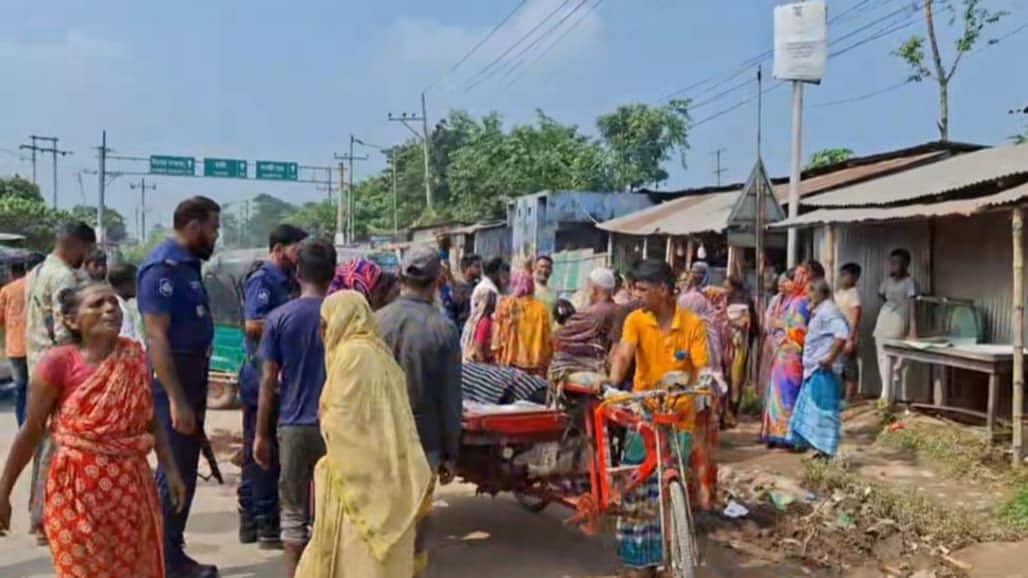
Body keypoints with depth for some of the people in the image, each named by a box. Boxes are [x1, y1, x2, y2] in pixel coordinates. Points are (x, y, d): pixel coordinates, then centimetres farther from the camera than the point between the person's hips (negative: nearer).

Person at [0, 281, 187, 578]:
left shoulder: (133, 356, 0)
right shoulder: (59, 363, -12)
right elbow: (31, 431, -5)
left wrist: (170, 469, 8)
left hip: (132, 485, 4)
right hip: (79, 489, -4)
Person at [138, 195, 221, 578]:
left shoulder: (189, 264, 11)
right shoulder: (163, 267, -17)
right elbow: (156, 337, -22)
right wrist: (176, 399, -25)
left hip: (192, 381, 9)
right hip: (172, 384, -9)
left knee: (184, 472, 16)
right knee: (174, 474, -2)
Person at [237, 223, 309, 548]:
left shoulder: (284, 279, 14)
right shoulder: (263, 279, -13)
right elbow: (253, 325, -24)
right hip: (263, 375, -9)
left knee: (257, 449, 15)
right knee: (265, 451, -2)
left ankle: (250, 520, 24)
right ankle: (266, 524, 6)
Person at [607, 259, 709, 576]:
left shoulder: (692, 324, -5)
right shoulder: (636, 320, -3)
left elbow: (702, 369, -9)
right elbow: (623, 355, -18)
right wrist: (613, 386, -35)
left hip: (680, 418, -1)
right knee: (638, 491, 3)